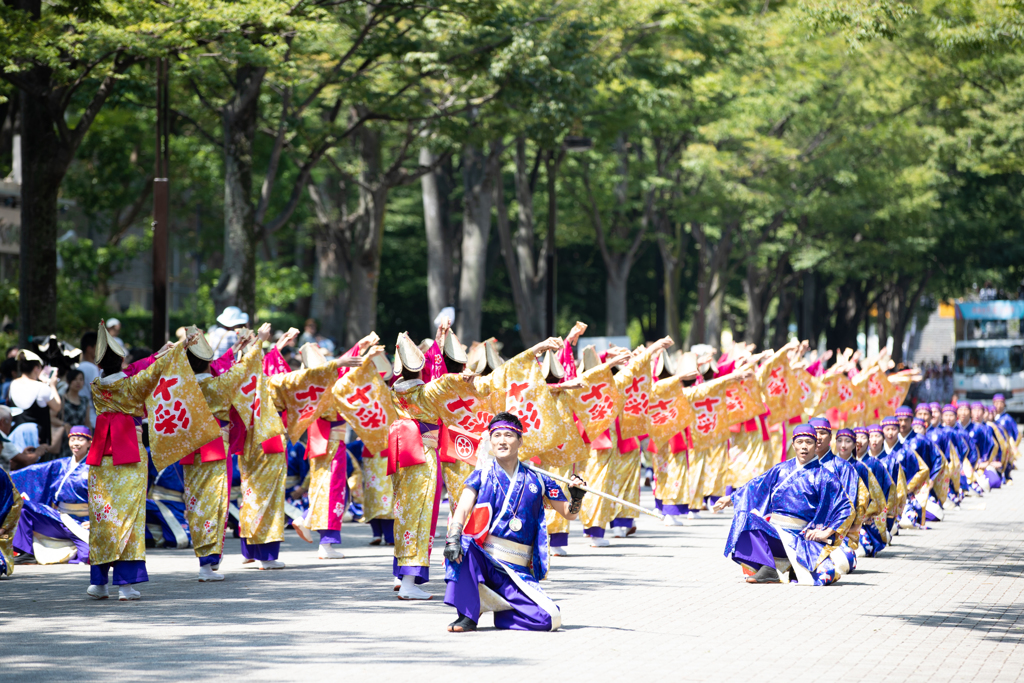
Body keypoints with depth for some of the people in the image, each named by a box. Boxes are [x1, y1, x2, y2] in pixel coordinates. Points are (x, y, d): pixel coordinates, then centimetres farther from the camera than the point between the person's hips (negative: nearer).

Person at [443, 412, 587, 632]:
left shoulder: (536, 479, 10)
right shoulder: (483, 474, 6)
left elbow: (569, 513, 16)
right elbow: (463, 509, -9)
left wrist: (576, 497, -7)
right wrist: (453, 539, -28)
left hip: (516, 572, 1)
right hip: (481, 559, -1)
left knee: (550, 619, -18)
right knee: (461, 548, -36)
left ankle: (500, 611, 8)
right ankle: (467, 615, -21)